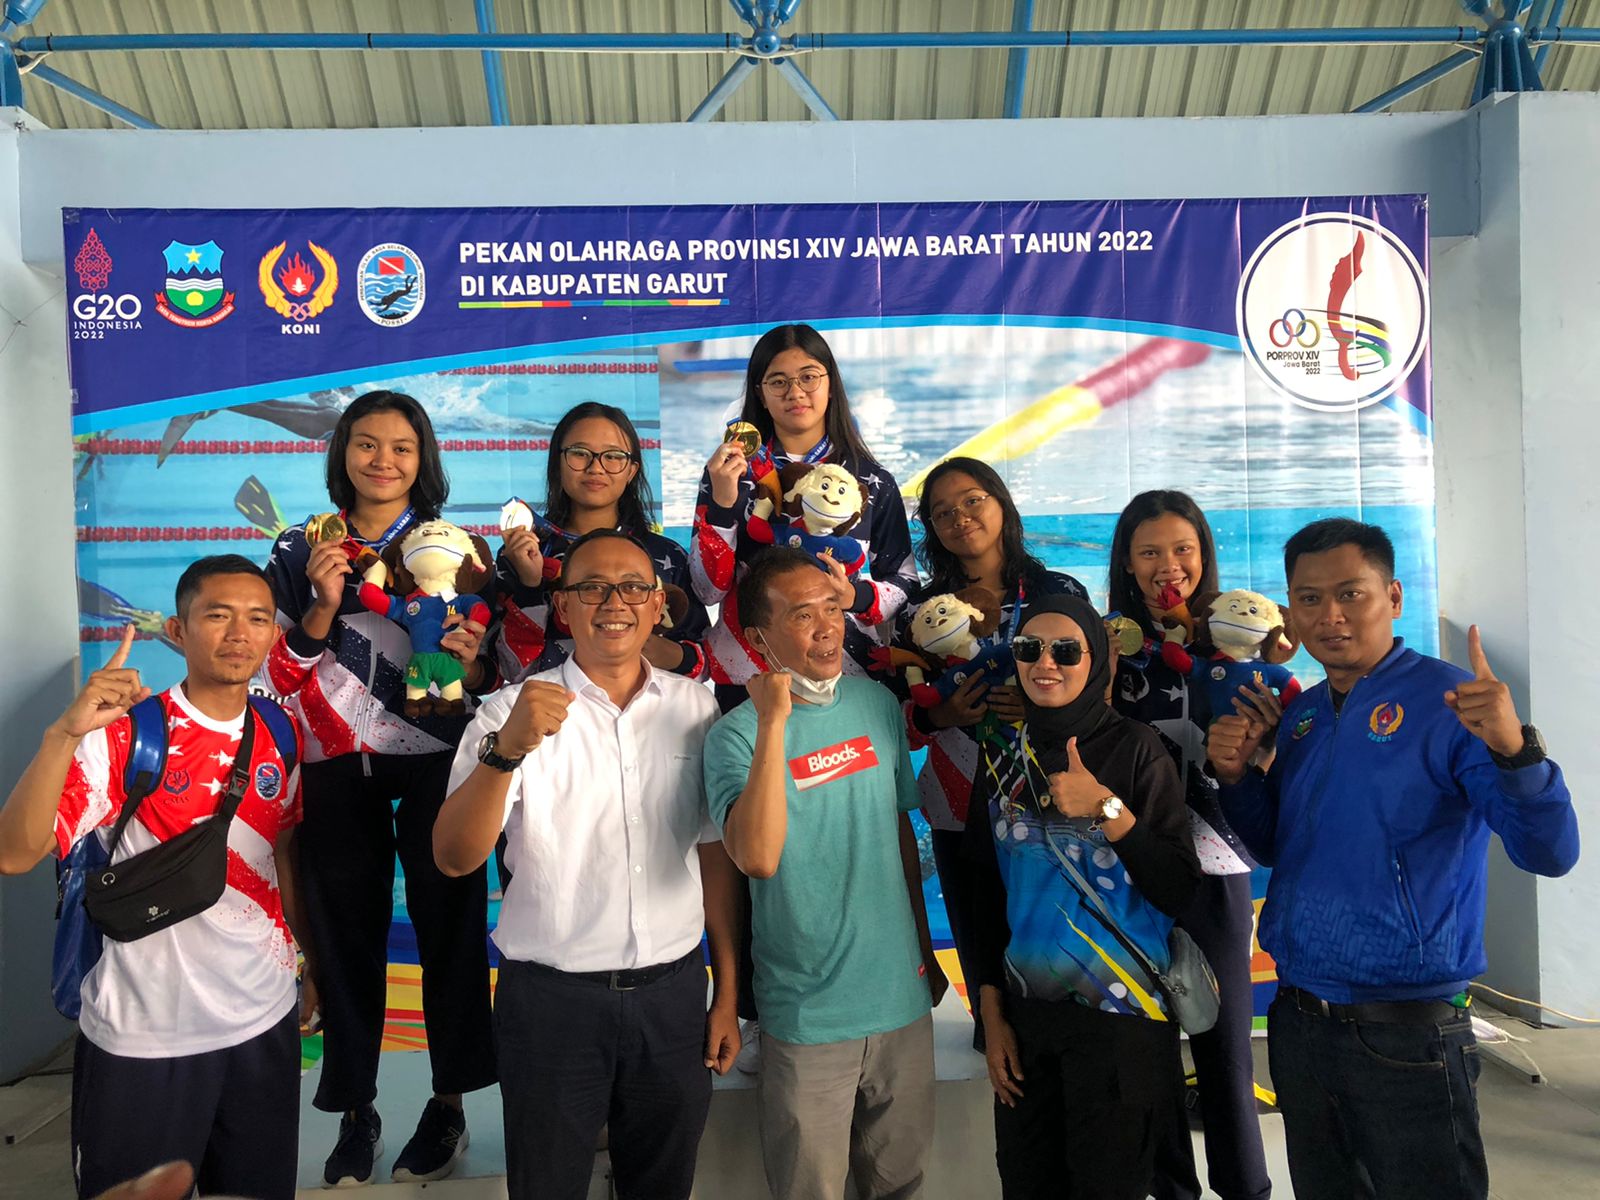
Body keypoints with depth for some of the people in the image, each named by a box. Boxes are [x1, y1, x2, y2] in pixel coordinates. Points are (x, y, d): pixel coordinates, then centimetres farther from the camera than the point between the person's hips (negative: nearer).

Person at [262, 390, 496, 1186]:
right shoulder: (301, 552, 7)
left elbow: (488, 681, 6)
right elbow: (282, 676, 3)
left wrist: (470, 663, -17)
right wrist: (322, 608, -13)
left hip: (435, 765, -1)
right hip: (337, 771, 1)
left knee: (448, 924, 3)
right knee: (347, 932, 6)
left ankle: (448, 1104, 20)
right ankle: (355, 1111, 23)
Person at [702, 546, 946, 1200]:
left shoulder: (879, 704, 0)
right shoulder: (737, 735, -14)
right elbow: (757, 857, -30)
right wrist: (773, 723, -31)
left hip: (901, 993, 4)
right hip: (808, 1015, -4)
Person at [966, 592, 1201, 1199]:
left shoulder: (1135, 750, -9)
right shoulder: (1003, 760, 3)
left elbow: (1179, 892, -12)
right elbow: (988, 896, 9)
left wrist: (1108, 810, -23)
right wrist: (992, 1013, 7)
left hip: (1120, 1017, -4)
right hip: (1024, 1013, 4)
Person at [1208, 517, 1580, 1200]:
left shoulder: (1450, 703, -12)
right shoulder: (1300, 716, 7)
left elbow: (1550, 854, -19)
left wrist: (1514, 750, -37)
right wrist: (1236, 776, -2)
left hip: (1407, 1038, -6)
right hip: (1297, 1023, 6)